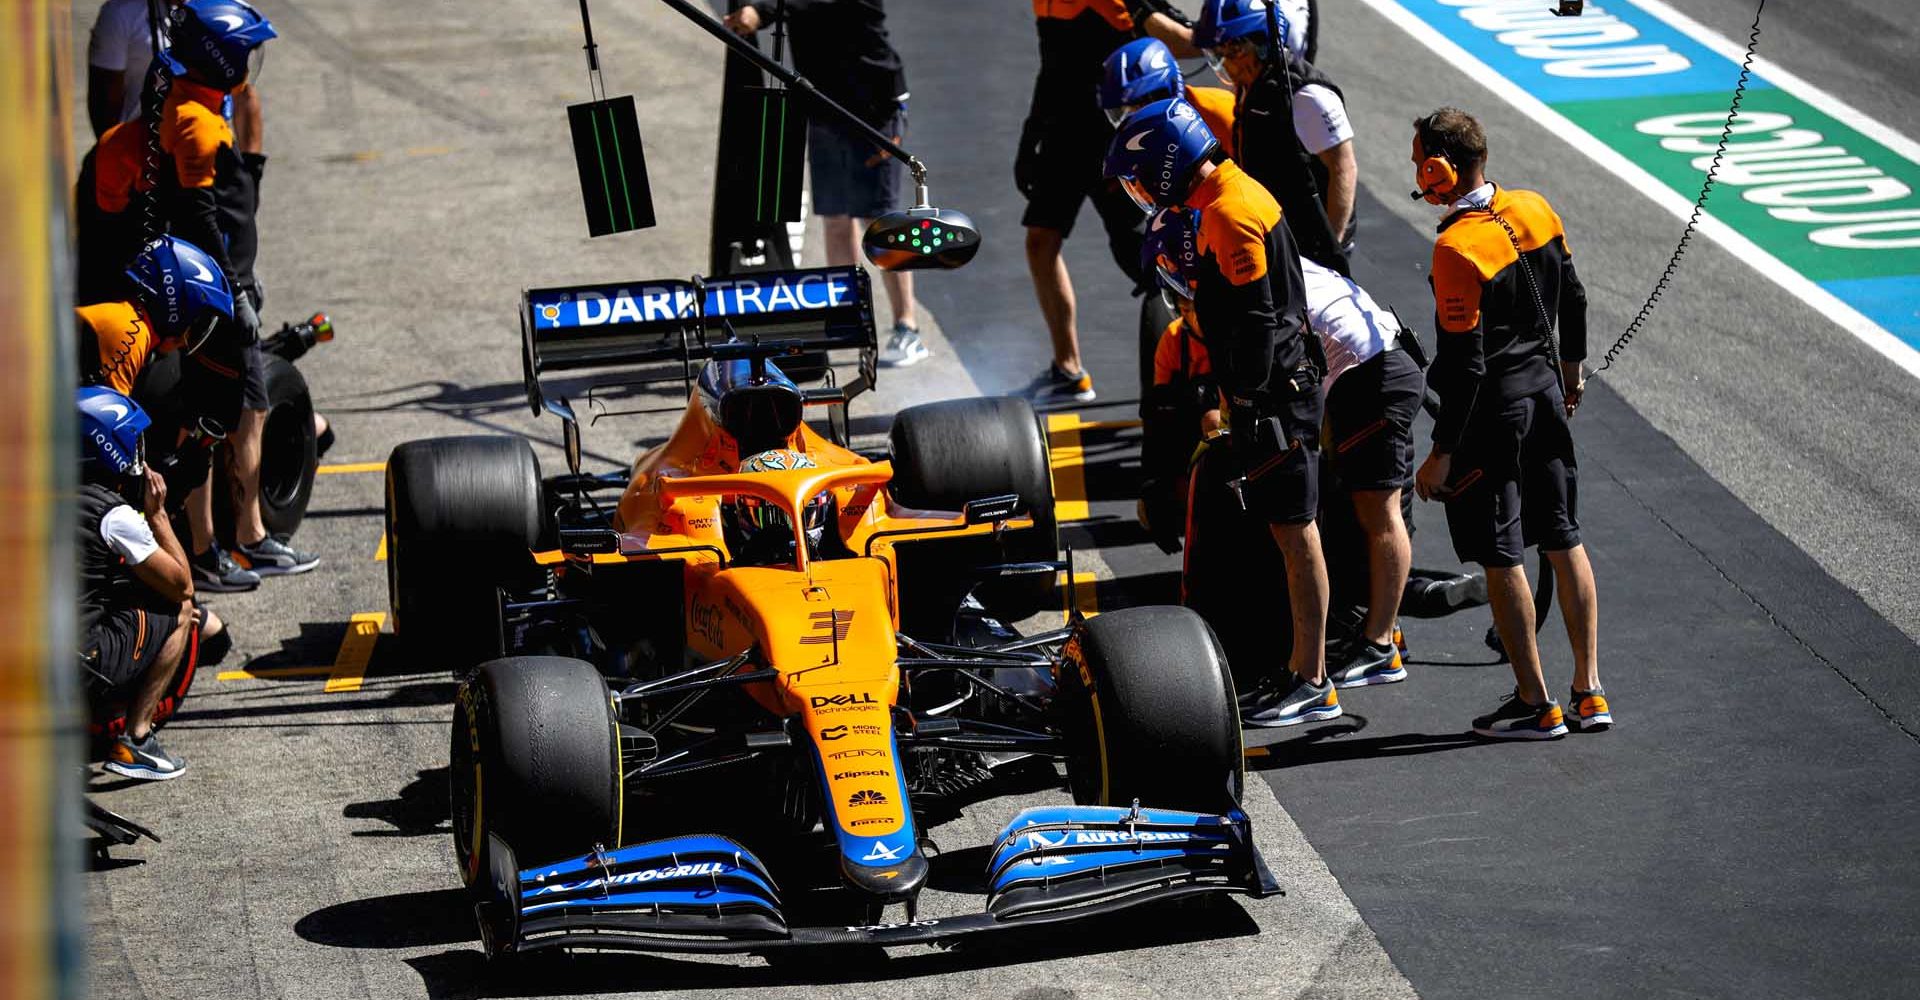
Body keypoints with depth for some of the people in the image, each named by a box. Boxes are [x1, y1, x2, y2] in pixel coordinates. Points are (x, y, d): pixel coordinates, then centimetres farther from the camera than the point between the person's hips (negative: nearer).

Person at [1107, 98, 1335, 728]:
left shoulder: (1229, 214, -19)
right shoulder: (1236, 195, 12)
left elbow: (1257, 321, -22)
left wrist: (1248, 403, -19)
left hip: (1272, 393, -10)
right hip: (1280, 385, 10)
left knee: (1294, 532, -4)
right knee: (1289, 532, 14)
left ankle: (1312, 685, 2)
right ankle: (1304, 670, 22)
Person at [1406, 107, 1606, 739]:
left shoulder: (1457, 249, -24)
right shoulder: (1534, 210, -1)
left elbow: (1464, 366, -22)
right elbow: (1573, 299, 12)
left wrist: (1442, 454, -15)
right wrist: (1570, 369, 29)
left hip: (1491, 409, -8)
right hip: (1545, 390, 8)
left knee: (1501, 558, 3)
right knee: (1564, 542, 15)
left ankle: (1535, 703, 9)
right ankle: (1589, 692, 19)